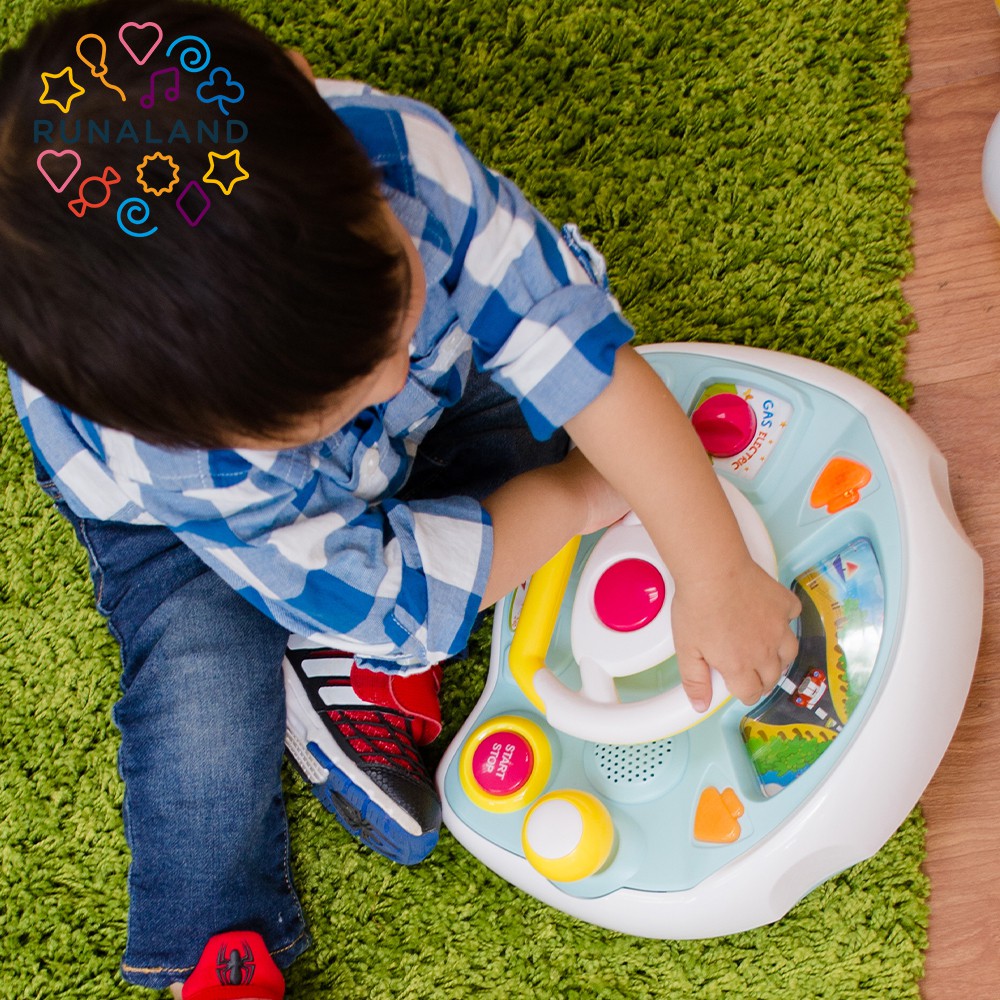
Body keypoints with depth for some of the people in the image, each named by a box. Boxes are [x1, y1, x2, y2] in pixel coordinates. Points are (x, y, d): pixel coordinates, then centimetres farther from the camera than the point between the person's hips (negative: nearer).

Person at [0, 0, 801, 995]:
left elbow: (579, 344, -34)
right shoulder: (170, 457, -44)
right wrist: (579, 495, -21)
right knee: (206, 710, -19)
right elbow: (378, 592, -32)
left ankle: (354, 660, -1)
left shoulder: (401, 149, -41)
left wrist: (716, 576, -33)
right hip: (174, 526, -4)